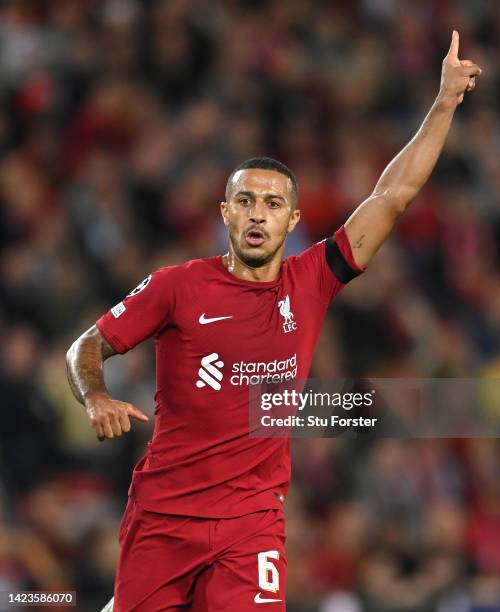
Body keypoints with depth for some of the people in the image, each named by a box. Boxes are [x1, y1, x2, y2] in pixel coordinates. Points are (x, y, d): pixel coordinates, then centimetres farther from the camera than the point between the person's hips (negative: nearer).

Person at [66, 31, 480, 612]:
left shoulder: (309, 283, 3)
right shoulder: (178, 286, -1)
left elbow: (394, 195, 4)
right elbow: (86, 347, 6)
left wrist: (445, 103, 3)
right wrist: (96, 399, -15)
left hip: (252, 521, 1)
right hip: (162, 514, -1)